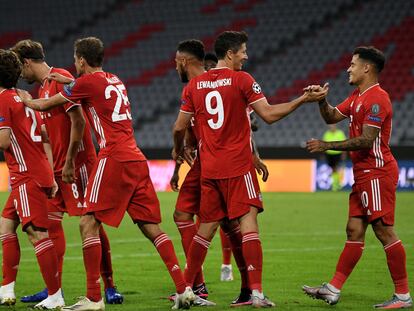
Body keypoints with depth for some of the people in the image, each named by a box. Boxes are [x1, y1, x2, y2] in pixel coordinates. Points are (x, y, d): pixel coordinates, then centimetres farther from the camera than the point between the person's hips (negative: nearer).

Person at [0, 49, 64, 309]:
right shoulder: (23, 98, 19)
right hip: (41, 172, 10)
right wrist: (50, 176, 17)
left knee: (37, 233, -12)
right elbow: (45, 138, 18)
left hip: (28, 176, -10)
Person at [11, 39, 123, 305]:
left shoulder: (61, 79, -11)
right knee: (51, 222, 7)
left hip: (77, 163, -9)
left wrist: (69, 162, -19)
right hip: (56, 168, 9)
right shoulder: (42, 88, 18)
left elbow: (78, 121, -18)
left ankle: (110, 287, -2)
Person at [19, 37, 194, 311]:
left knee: (89, 224, -4)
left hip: (113, 159, -8)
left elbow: (45, 105, 10)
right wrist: (66, 81, 42)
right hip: (137, 160, 8)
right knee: (151, 227, 7)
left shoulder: (88, 82, -1)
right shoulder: (115, 81, 19)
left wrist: (27, 100, 29)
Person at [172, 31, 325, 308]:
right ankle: (256, 292, -14)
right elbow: (269, 114, -10)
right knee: (248, 222, -6)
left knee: (206, 228, 14)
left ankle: (186, 287, 16)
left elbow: (180, 127, 10)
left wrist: (178, 150, 29)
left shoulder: (194, 85, 7)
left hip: (208, 168, 5)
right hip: (238, 166, -5)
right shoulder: (241, 79, -6)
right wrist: (303, 99, -3)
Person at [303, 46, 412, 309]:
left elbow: (366, 140, -21)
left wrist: (327, 146, -17)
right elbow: (332, 117, 24)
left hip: (376, 173, -10)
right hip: (364, 175, 10)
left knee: (384, 231, -9)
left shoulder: (376, 98, -16)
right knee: (354, 231, 10)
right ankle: (334, 289, 12)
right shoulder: (357, 96, 16)